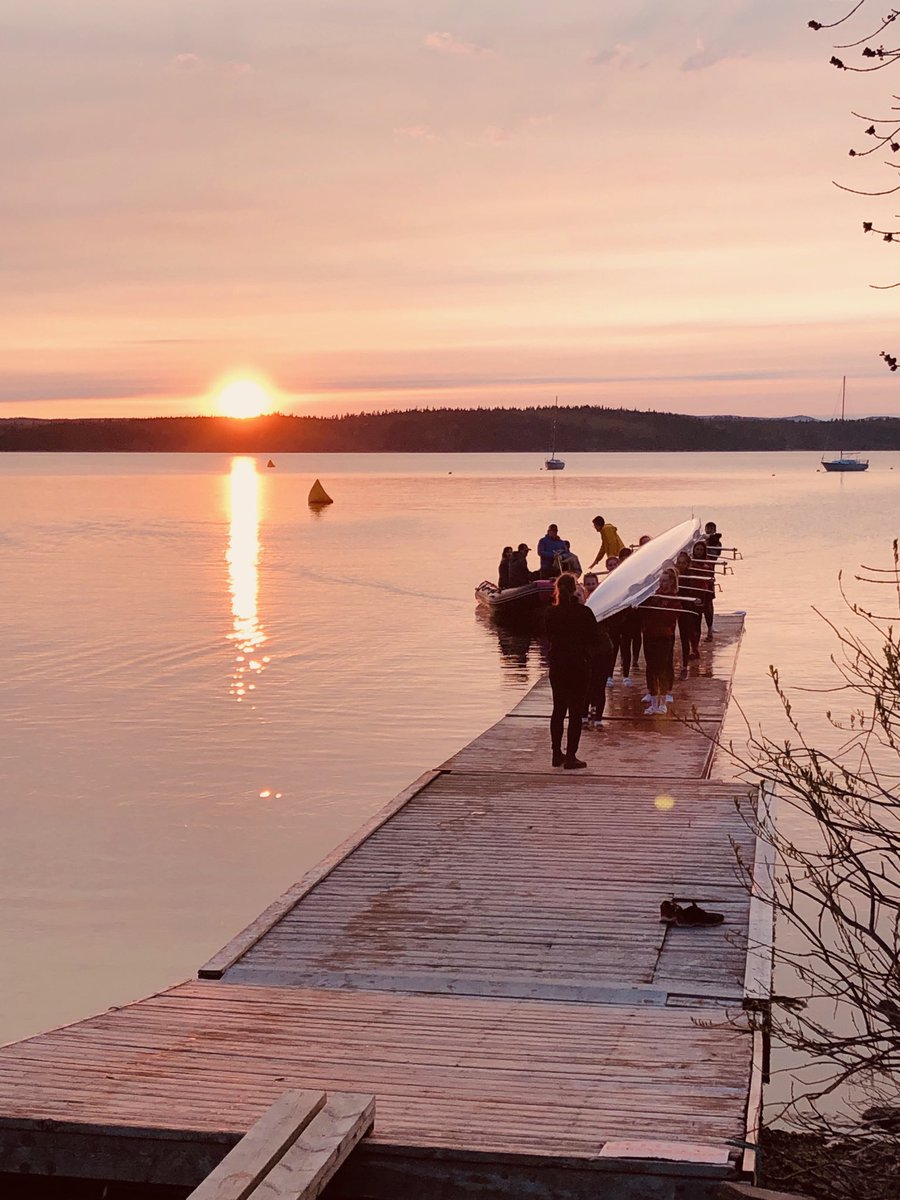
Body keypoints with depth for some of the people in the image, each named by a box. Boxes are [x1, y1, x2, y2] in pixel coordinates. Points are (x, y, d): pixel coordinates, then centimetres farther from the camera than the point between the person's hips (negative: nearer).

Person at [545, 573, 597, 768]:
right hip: (579, 666, -4)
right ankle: (571, 756, 0)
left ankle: (557, 754, 19)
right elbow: (594, 640, -5)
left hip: (557, 666, 4)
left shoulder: (552, 612, -2)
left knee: (558, 710, 14)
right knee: (575, 712, 2)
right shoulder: (584, 613, -13)